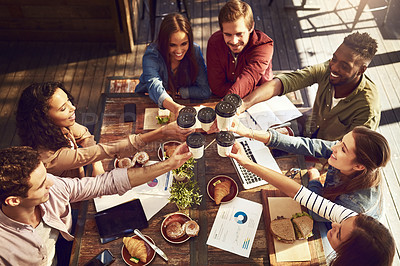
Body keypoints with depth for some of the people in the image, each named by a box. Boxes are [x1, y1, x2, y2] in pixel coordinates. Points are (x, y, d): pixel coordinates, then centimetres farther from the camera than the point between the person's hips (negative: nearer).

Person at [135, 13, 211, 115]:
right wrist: (175, 107, -56)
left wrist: (176, 91, -18)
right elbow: (155, 88, -38)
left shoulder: (195, 51, -13)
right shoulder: (151, 55, -21)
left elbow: (205, 91, -13)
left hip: (184, 104, 1)